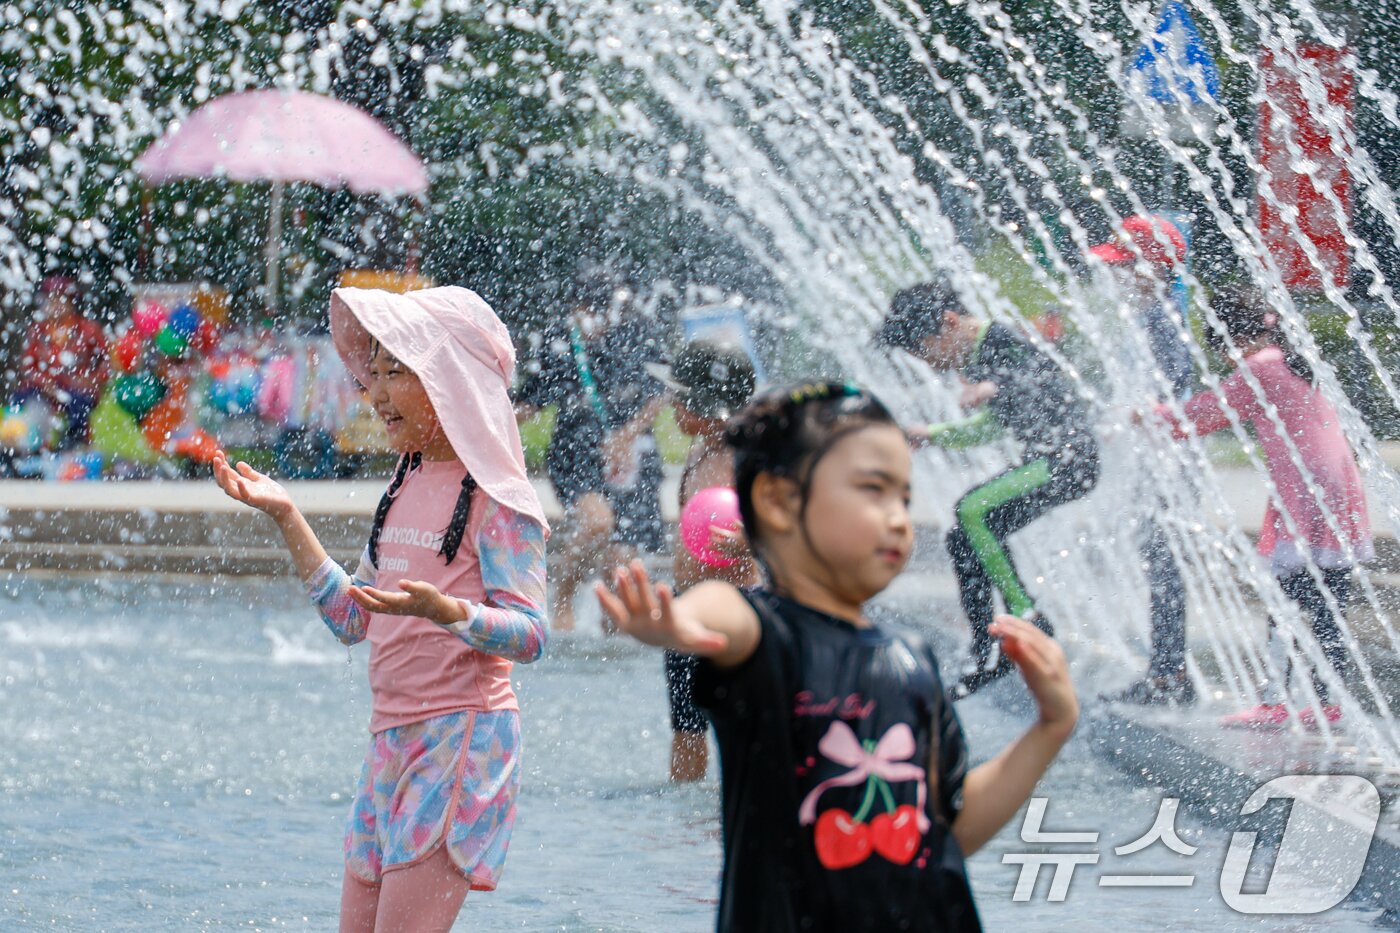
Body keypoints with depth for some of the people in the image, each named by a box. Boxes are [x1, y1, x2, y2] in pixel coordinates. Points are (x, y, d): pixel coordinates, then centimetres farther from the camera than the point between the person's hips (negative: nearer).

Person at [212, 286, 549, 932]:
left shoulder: (498, 497, -10)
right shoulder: (406, 486, 14)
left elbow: (530, 633, -17)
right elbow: (353, 618, 16)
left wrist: (443, 610, -35)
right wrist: (285, 516, 13)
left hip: (461, 737, -9)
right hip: (390, 737, 9)